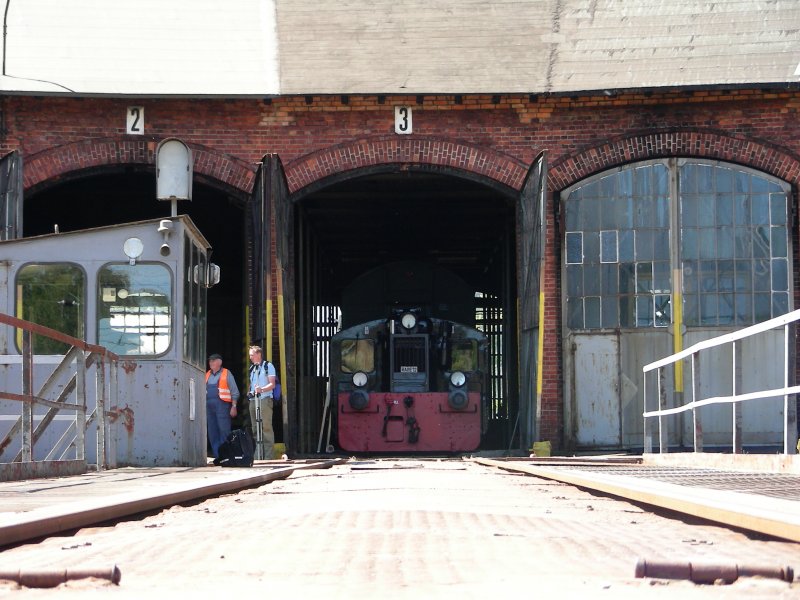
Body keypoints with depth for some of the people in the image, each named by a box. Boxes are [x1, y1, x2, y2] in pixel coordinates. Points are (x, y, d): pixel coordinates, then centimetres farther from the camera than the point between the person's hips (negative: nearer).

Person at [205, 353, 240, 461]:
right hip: (209, 406, 5)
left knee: (224, 432, -9)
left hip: (222, 406, -5)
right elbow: (203, 391, 21)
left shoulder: (226, 374, 4)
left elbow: (234, 392, 1)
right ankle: (217, 456, 7)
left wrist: (234, 406, -8)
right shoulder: (207, 375, 19)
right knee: (212, 433, 4)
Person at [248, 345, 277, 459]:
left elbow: (272, 385, -7)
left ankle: (268, 456, -12)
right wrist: (250, 392, 8)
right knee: (255, 428, 6)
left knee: (266, 427, -10)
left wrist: (262, 389, -24)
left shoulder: (268, 366, 1)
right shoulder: (252, 368, 22)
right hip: (253, 400, 7)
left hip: (265, 399, -7)